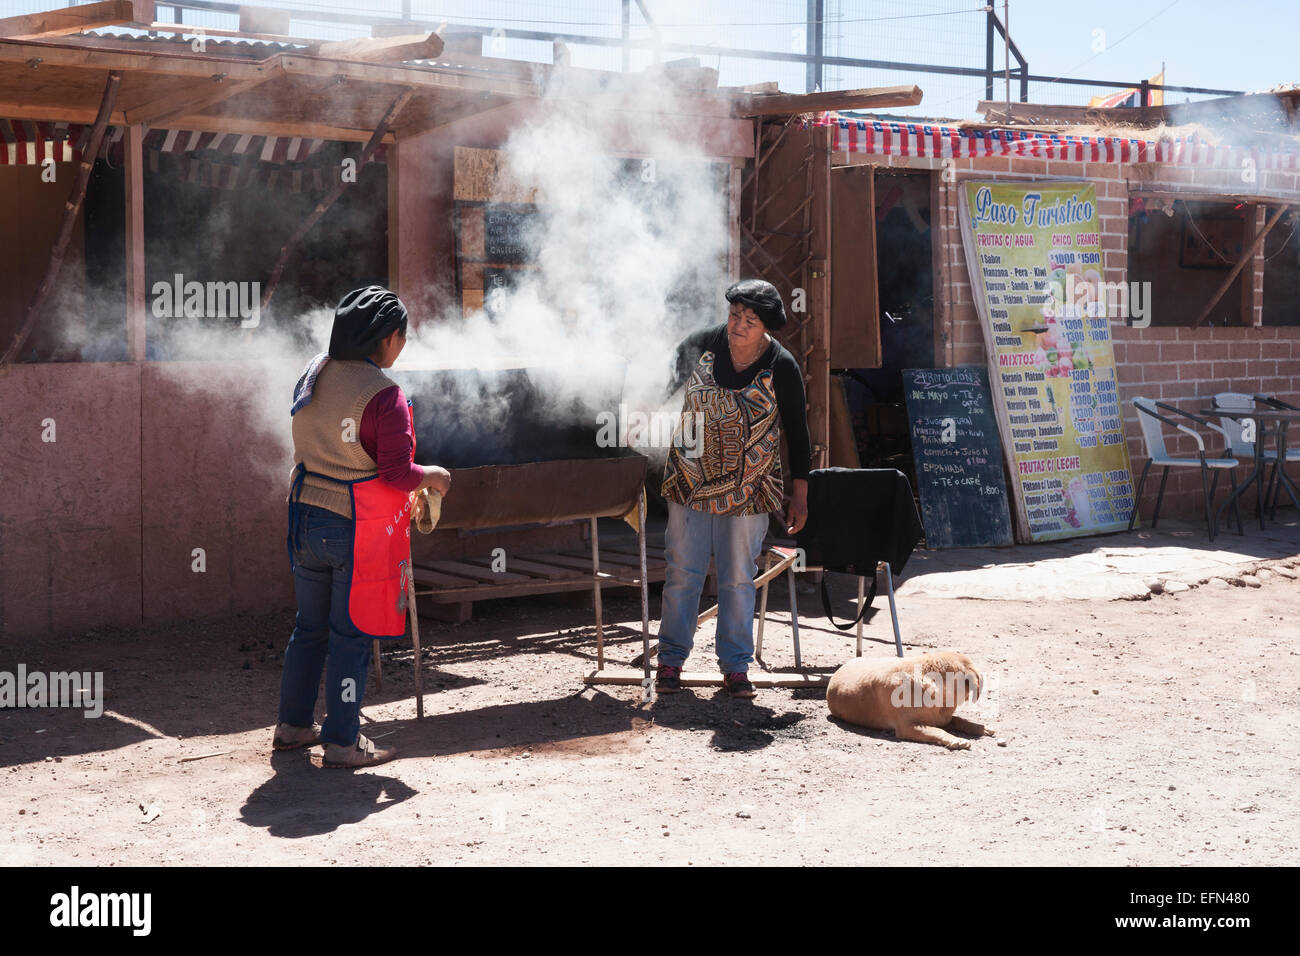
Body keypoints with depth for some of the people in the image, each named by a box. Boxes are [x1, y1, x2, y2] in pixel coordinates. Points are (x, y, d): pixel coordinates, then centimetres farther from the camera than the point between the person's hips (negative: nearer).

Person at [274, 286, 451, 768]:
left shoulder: (312, 375, 4)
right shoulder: (383, 395, -18)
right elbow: (398, 474, -20)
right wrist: (432, 476, 0)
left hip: (307, 518, 7)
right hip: (360, 529, -7)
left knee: (310, 626, 19)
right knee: (351, 634, 3)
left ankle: (293, 725, 29)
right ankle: (342, 741, 9)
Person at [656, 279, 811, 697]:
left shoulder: (782, 367, -9)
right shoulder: (700, 345, -6)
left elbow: (797, 434, -1)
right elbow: (663, 388, 10)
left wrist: (799, 497, 0)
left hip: (748, 489, -1)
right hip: (690, 482, 1)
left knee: (739, 579, 5)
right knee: (682, 573, 5)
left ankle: (735, 666, 17)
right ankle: (671, 659, 17)